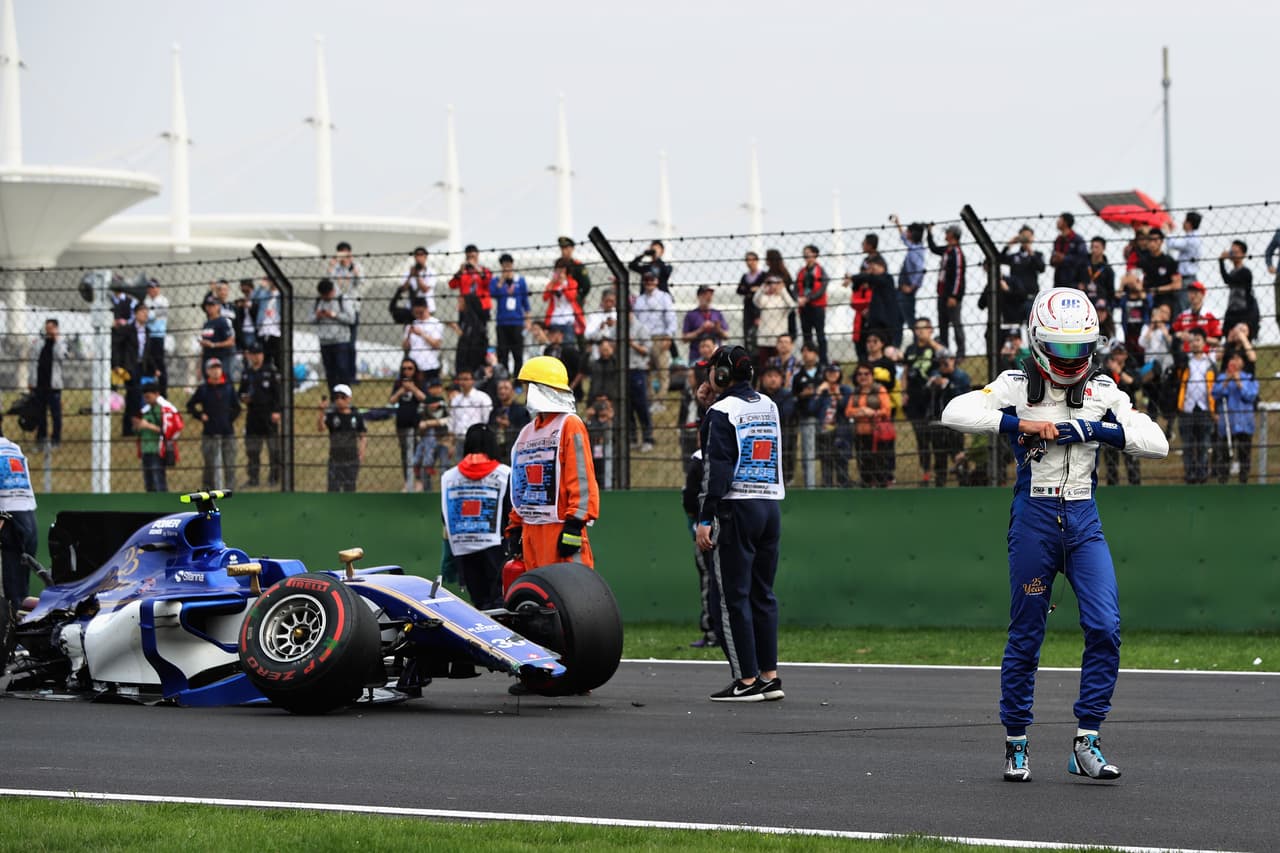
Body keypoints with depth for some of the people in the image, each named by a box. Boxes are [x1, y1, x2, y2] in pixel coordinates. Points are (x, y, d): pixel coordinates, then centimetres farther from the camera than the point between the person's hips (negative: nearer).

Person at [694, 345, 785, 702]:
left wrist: (705, 520, -15)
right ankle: (769, 675, 10)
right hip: (770, 506, 7)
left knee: (731, 596, -4)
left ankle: (746, 679, -7)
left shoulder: (721, 412, -8)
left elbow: (718, 469, -15)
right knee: (762, 593, 12)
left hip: (735, 510, -7)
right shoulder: (769, 406, 14)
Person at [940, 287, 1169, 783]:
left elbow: (1157, 443, 0)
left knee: (1105, 629, -12)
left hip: (1084, 524, 2)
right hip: (1034, 519, -2)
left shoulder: (1103, 393, 7)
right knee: (1025, 636, 3)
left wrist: (1095, 431, -12)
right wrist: (1019, 424, -20)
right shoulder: (1017, 387, -1)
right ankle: (1015, 744, 16)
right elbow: (955, 412, -14)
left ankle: (1087, 744, -6)